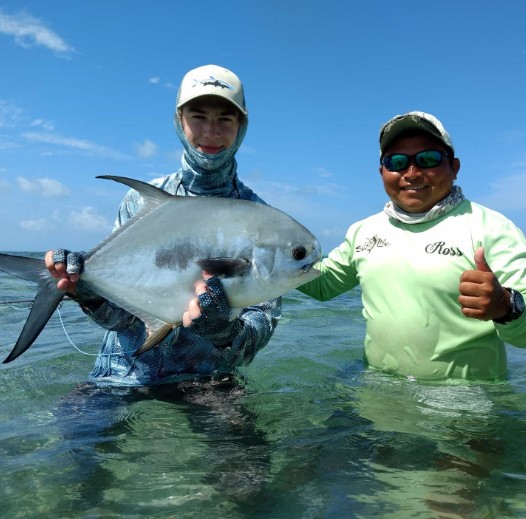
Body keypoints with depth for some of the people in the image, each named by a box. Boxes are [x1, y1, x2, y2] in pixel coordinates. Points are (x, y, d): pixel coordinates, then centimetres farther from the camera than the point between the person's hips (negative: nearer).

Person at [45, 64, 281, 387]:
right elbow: (121, 314, 3)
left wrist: (226, 333, -28)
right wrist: (90, 293, -18)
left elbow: (265, 319, -7)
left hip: (204, 384, 0)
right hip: (119, 379, 1)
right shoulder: (141, 200, 2)